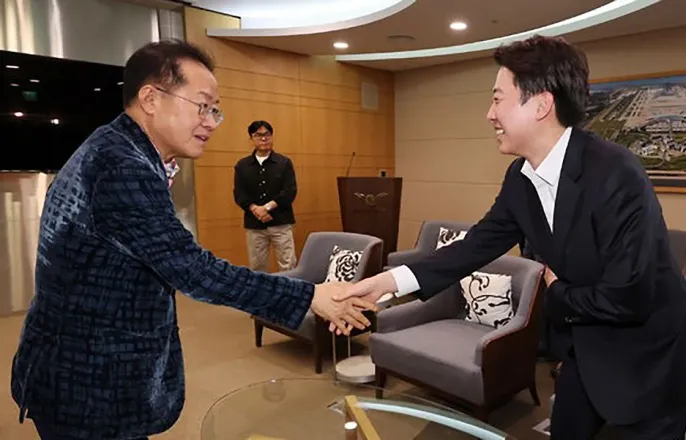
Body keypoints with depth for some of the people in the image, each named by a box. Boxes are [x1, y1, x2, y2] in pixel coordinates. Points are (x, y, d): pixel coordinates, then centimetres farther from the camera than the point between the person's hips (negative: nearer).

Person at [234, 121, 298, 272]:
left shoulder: (284, 163, 4)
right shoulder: (242, 165, 8)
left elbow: (290, 191, -6)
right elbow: (239, 194, 1)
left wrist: (267, 207, -16)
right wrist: (255, 209, -17)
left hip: (281, 223, -1)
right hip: (254, 224, 2)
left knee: (288, 266, -1)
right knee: (257, 267, 8)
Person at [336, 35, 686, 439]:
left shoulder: (616, 174, -30)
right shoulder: (522, 177, -7)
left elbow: (627, 297, -31)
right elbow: (479, 244, -4)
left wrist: (557, 294, -11)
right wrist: (390, 280, -12)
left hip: (647, 355, -7)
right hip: (586, 348, 7)